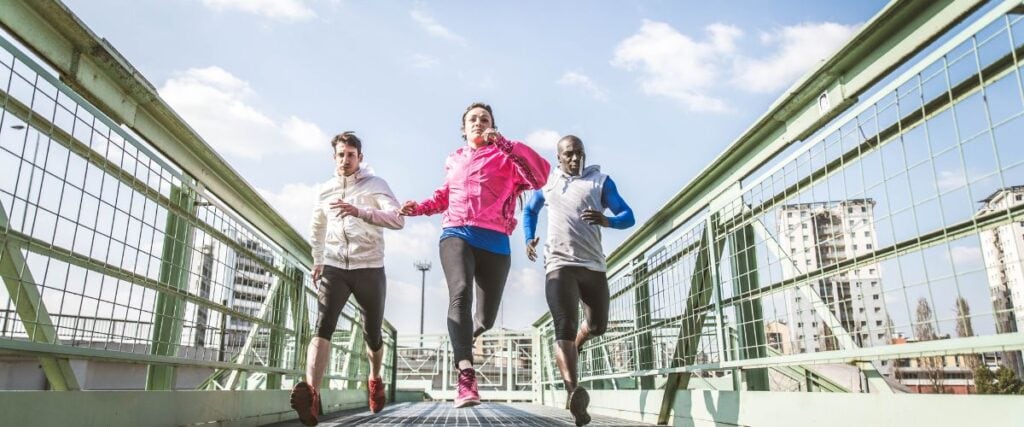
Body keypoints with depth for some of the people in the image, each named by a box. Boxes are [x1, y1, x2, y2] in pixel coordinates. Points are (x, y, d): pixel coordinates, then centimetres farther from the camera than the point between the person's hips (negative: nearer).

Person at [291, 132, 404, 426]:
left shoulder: (375, 184, -2)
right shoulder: (325, 190, 12)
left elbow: (398, 220, -19)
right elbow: (317, 227, 30)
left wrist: (360, 211, -32)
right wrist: (317, 261, 29)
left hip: (369, 268, -2)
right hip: (333, 268, 2)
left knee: (373, 335, 9)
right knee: (323, 327, -21)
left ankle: (375, 379, 38)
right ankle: (311, 394, -36)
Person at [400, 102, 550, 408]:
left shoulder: (504, 158, 9)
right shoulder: (454, 160, 21)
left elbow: (540, 174, -10)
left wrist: (504, 143, -15)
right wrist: (420, 208, 20)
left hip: (494, 241, -1)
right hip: (456, 234, 1)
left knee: (486, 319, 4)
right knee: (460, 293, -29)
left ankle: (465, 336, 42)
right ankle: (466, 377, -40)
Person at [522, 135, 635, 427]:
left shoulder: (600, 180, 9)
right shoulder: (547, 182, 14)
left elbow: (629, 216, 2)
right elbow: (530, 210, 32)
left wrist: (607, 221, -22)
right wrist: (529, 238, 13)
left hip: (593, 265, 2)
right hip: (560, 265, -2)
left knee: (597, 325, 12)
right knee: (564, 326, -19)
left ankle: (574, 350, 44)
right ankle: (573, 390, -34)